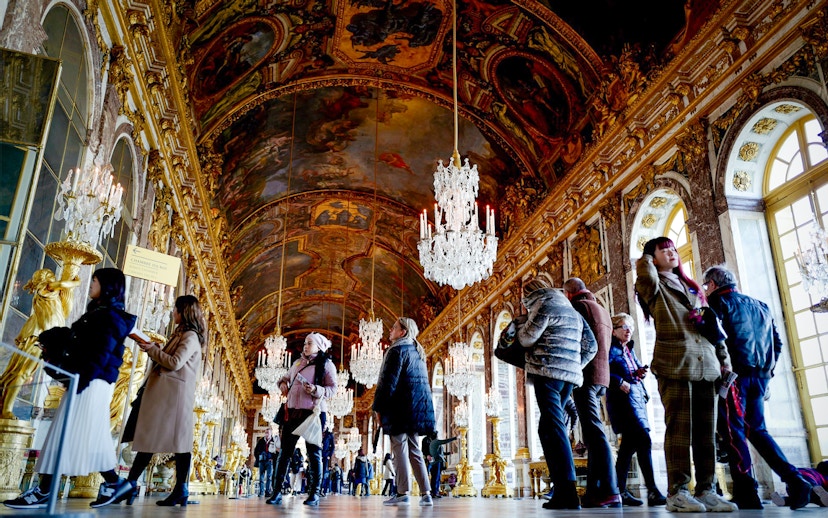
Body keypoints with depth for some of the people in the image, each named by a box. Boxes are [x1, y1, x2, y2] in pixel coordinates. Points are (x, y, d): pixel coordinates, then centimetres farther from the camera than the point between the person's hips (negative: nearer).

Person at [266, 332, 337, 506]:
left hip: (313, 412, -5)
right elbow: (286, 377, 31)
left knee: (314, 453, -1)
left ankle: (314, 493, 4)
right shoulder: (298, 362, 18)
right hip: (292, 411, 6)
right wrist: (283, 384, 8)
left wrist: (316, 390, -22)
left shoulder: (326, 364, 1)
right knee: (285, 451, 4)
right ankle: (277, 491, 9)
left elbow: (332, 388, -5)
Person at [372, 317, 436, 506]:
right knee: (414, 449, 10)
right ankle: (426, 494, 7)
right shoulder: (418, 352, 20)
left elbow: (388, 381, -13)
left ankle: (403, 493, -6)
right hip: (418, 405, 8)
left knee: (400, 448, -5)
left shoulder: (397, 350, -6)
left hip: (401, 405, -8)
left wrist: (378, 408, -9)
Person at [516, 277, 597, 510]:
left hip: (548, 372, -8)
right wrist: (575, 367, 18)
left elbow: (527, 339, -5)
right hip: (570, 375, 8)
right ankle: (561, 487, 10)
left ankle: (567, 491, -17)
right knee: (549, 427, 13)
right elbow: (591, 346, 19)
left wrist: (522, 322, 13)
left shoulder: (545, 306, -2)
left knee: (553, 427, -11)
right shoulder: (573, 311, 22)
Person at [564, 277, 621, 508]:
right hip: (602, 376, 9)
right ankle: (594, 490, 8)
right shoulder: (603, 311, 24)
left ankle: (609, 491, -16)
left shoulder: (579, 306, -4)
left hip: (585, 376, -9)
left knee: (594, 432, -12)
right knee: (593, 433, 8)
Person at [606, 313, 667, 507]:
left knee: (629, 444, 9)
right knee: (644, 439, -17)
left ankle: (620, 490, 14)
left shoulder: (630, 349, 21)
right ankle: (652, 491, -18)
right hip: (623, 397, -9)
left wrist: (640, 373, 6)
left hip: (637, 396, 9)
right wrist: (619, 382, -21)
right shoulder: (612, 348, -5)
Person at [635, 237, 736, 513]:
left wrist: (724, 360, 14)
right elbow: (645, 270, -20)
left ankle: (706, 489, 10)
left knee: (707, 431, 5)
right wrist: (649, 259, 4)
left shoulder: (693, 288, 24)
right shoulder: (653, 286, 5)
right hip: (674, 365, -6)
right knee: (679, 428, -8)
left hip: (706, 365, 6)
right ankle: (677, 492, -4)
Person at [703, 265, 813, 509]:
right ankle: (794, 479, 1)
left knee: (732, 430, -5)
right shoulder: (760, 306, 21)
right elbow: (777, 342, 21)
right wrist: (767, 369, 20)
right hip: (760, 376, 7)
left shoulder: (719, 301, 0)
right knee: (756, 429, 15)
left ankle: (746, 493, -10)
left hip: (734, 372, -7)